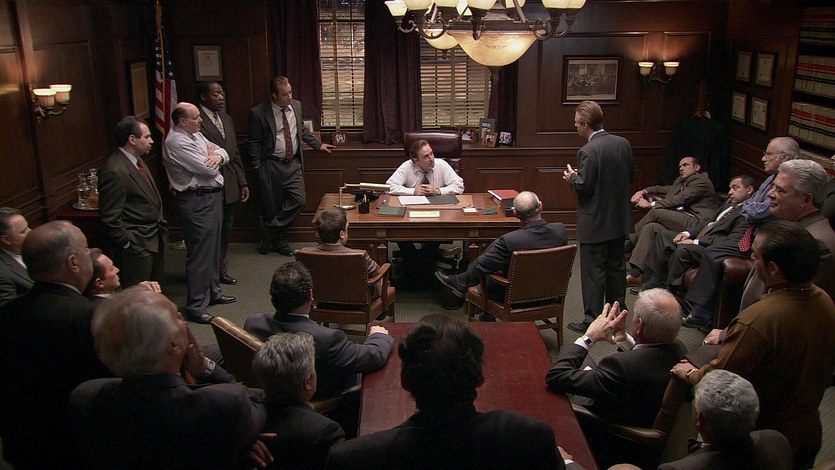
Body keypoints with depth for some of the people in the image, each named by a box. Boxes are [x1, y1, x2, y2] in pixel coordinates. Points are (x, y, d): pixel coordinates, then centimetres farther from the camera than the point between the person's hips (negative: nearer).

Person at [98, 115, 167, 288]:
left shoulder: (137, 160, 8)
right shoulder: (114, 172, -22)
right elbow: (110, 218, -21)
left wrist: (161, 225, 14)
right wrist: (130, 244, -17)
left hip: (155, 240, 9)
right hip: (137, 246, -9)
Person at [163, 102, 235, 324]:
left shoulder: (195, 134, 11)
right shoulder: (177, 142, -19)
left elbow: (223, 152, 12)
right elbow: (208, 169, -22)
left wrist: (217, 156, -12)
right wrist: (210, 157, 0)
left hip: (212, 196, 10)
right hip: (197, 201, -10)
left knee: (213, 247, 20)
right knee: (200, 253, -5)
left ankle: (213, 291, 36)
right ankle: (196, 307, 3)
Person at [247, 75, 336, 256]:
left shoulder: (296, 105, 4)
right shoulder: (259, 113, -10)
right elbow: (253, 143, -4)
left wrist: (318, 145, 17)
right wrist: (258, 167, -8)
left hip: (293, 163, 4)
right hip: (272, 166, -4)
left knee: (298, 201, -6)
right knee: (272, 206, 4)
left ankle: (270, 231, 8)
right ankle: (279, 240, 23)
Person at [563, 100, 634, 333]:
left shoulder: (588, 152, -22)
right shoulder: (623, 143, 0)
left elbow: (584, 187, -20)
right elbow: (631, 176, 8)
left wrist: (573, 178, -1)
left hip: (596, 222, -7)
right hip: (619, 219, 8)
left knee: (593, 272, 2)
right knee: (616, 266, 19)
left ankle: (593, 321, 9)